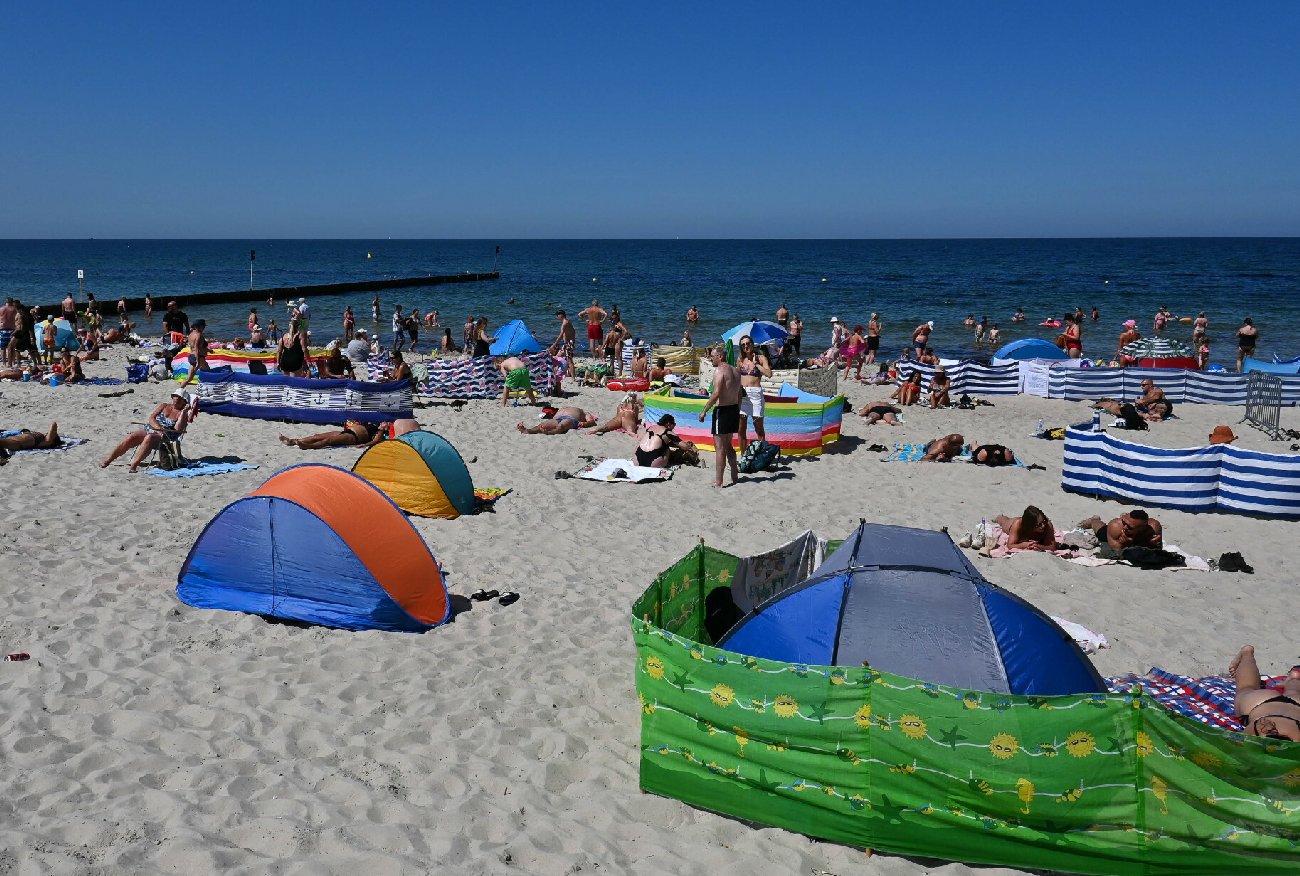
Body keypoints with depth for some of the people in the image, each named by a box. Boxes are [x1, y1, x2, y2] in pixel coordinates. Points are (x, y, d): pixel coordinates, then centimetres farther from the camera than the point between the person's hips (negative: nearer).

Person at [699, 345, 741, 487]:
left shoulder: (719, 370, -14)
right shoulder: (735, 371, 12)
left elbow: (716, 393, -22)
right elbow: (740, 393, 16)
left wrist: (704, 411, -16)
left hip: (722, 410, -9)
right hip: (734, 409, 9)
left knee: (719, 447, -4)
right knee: (728, 445, 20)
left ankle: (718, 481, -3)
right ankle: (735, 476, 25)